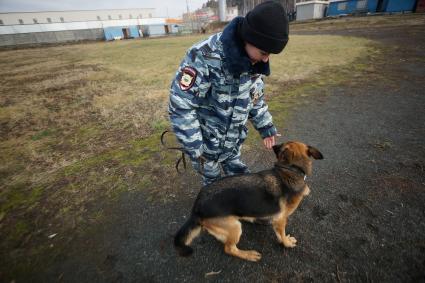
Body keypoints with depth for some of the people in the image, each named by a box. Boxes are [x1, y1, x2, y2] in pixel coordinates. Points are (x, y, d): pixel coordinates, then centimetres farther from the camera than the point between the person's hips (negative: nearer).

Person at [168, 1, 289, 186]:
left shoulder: (253, 61, -7)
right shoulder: (205, 57, -30)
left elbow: (256, 97, 10)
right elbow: (180, 106, -27)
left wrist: (266, 126, 7)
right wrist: (195, 148, -23)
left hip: (233, 141, 6)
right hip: (205, 141, -5)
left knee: (239, 175, 24)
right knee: (213, 181, 18)